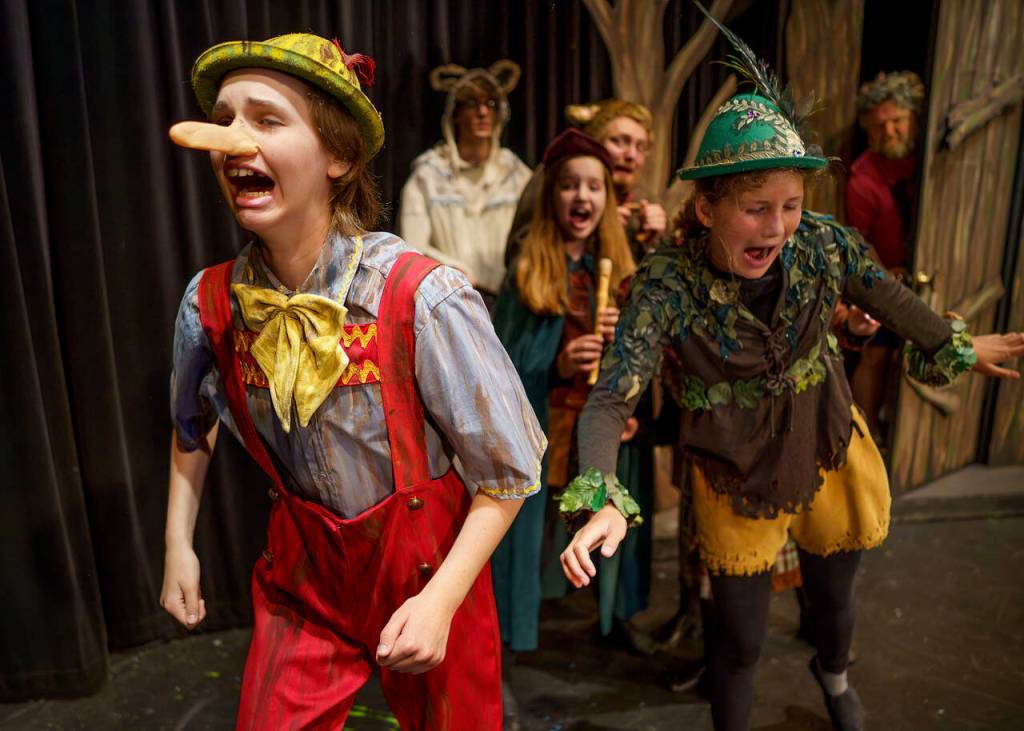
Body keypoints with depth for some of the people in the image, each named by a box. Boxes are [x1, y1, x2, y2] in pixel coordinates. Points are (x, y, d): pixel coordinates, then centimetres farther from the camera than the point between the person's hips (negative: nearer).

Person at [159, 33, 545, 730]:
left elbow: (509, 473, -16)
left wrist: (442, 601, -20)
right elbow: (191, 427, 12)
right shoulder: (211, 302, -11)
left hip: (427, 566, -2)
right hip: (302, 571, 3)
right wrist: (178, 544, 8)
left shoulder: (423, 298, -25)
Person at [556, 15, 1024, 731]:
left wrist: (956, 345, 16)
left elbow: (889, 296, 2)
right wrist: (601, 500, -48)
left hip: (828, 454, 4)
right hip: (736, 478, -3)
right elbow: (609, 402, -33)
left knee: (832, 596, 27)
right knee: (741, 640, 9)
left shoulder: (822, 244, -19)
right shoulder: (668, 286, -29)